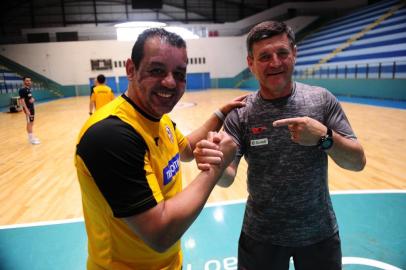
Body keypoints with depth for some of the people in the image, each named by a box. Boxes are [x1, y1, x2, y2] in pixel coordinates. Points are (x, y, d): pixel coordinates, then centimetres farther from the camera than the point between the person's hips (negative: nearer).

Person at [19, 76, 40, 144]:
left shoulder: (29, 89, 11)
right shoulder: (22, 90, -16)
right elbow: (22, 100, -21)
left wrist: (33, 99, -2)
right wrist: (26, 110, -27)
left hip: (32, 107, 9)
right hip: (28, 108, -9)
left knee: (32, 122, 15)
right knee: (29, 123, -3)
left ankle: (32, 137, 24)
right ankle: (31, 138, 3)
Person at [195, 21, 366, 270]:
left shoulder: (322, 100, -9)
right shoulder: (240, 114, -12)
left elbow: (358, 162, -8)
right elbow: (228, 178, -15)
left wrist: (324, 136, -26)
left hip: (319, 233, 2)